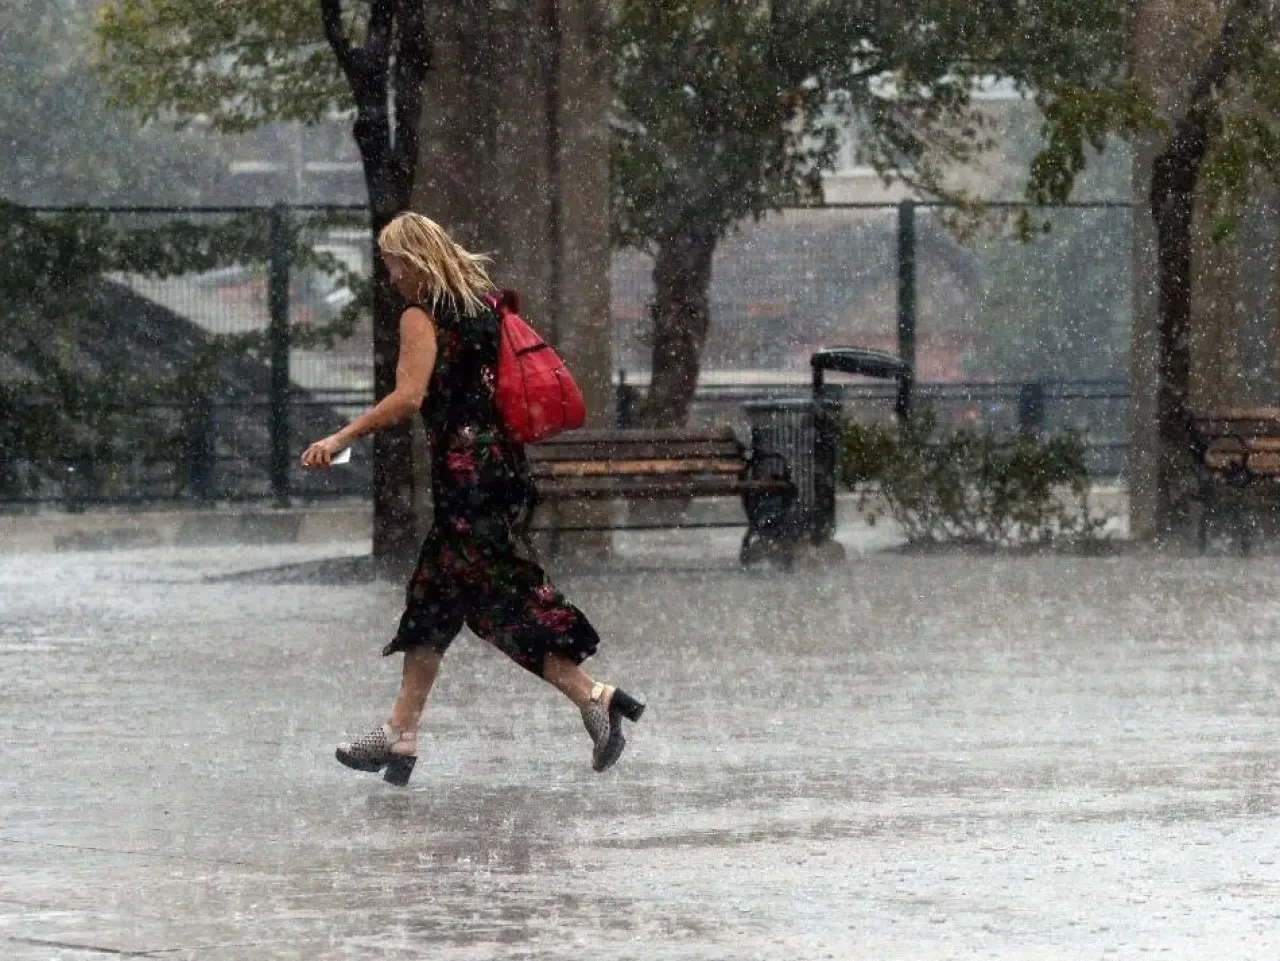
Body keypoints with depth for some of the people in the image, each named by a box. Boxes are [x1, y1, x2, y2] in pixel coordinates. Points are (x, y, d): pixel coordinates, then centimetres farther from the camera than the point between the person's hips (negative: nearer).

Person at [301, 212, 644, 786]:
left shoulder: (420, 317, -9)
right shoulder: (484, 303, 14)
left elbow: (408, 398, -20)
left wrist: (340, 439, -18)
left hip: (463, 467, -9)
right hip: (502, 458, 9)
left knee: (498, 601, -8)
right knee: (433, 597, 11)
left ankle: (592, 697, -14)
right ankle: (401, 733, 14)